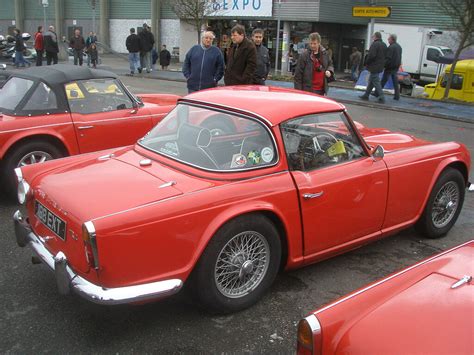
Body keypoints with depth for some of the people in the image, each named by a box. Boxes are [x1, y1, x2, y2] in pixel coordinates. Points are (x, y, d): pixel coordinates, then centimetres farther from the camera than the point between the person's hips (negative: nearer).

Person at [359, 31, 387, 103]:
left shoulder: (375, 44, -16)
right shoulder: (384, 45, 13)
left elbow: (371, 55, -23)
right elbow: (385, 56, 16)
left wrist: (367, 63, -10)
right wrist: (382, 63, 19)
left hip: (374, 67, -9)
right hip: (380, 67, 9)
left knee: (376, 82, -6)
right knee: (370, 81, 17)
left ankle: (381, 98, -7)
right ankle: (366, 95, 25)